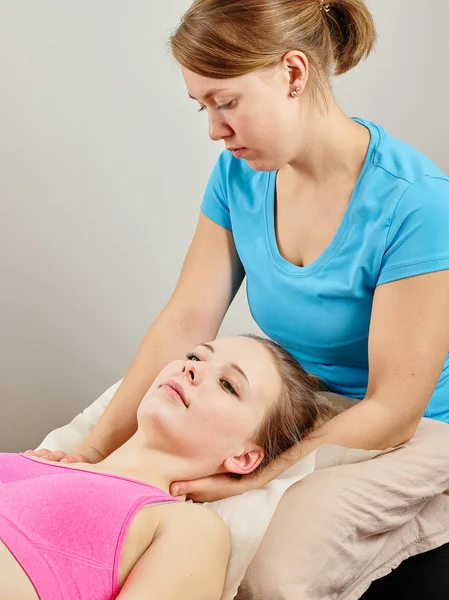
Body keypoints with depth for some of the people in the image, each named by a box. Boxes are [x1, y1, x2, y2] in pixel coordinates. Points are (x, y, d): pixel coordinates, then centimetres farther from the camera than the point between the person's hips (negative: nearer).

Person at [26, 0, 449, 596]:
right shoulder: (240, 174, -3)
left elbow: (393, 410, -22)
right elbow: (184, 324, -5)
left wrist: (250, 481, -29)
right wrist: (93, 451, -14)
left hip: (392, 451, -5)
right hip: (291, 424, 5)